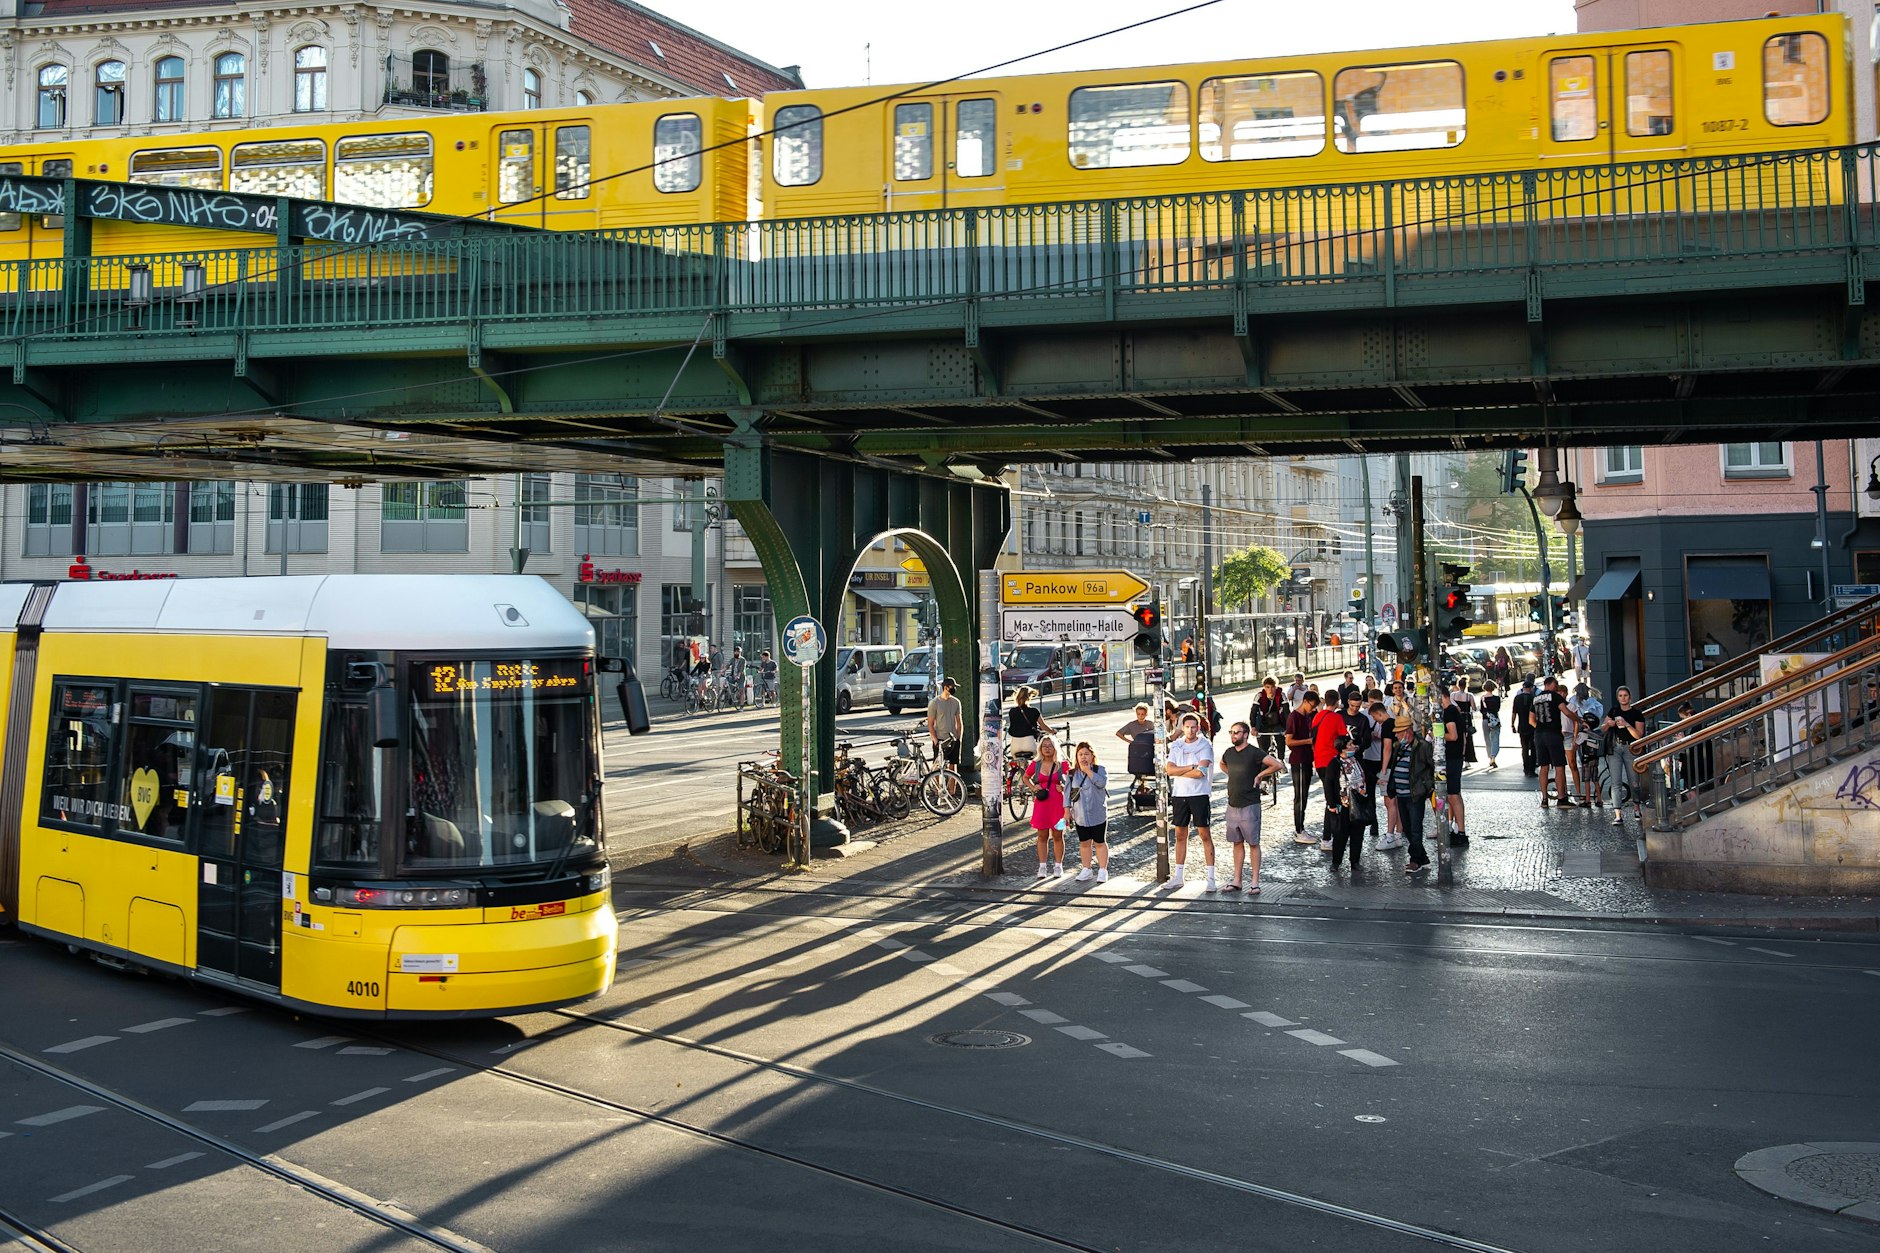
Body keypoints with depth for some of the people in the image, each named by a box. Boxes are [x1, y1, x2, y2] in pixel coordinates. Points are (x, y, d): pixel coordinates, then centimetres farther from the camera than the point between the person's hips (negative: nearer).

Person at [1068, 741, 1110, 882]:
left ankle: (1103, 870, 11)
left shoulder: (1100, 770, -3)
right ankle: (1086, 870, 21)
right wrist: (1067, 810, 5)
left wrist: (1088, 770, -18)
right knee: (1084, 843, 10)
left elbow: (1102, 782, -24)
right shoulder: (1072, 773, 5)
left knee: (1099, 843, 3)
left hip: (1097, 814, -3)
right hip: (1080, 816, 3)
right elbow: (1068, 792, 9)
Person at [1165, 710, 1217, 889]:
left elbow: (1200, 772, -15)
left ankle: (1211, 877, -1)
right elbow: (1170, 770, -3)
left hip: (1199, 795, -4)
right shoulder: (1176, 746, 10)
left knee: (1205, 835, -3)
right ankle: (1178, 876, 16)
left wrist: (1179, 772, -8)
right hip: (1179, 795, 4)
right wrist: (1191, 767, -12)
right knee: (1180, 836, 9)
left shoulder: (1205, 746, -3)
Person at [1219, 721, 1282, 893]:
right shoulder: (1229, 752, 8)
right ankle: (1236, 880, 16)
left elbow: (1278, 765, -21)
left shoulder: (1254, 753, -12)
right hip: (1232, 804, 6)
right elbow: (1222, 765, 32)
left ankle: (1254, 882, 2)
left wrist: (1259, 775, -12)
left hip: (1250, 805, -6)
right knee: (1237, 842, 11)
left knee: (1253, 843, 0)